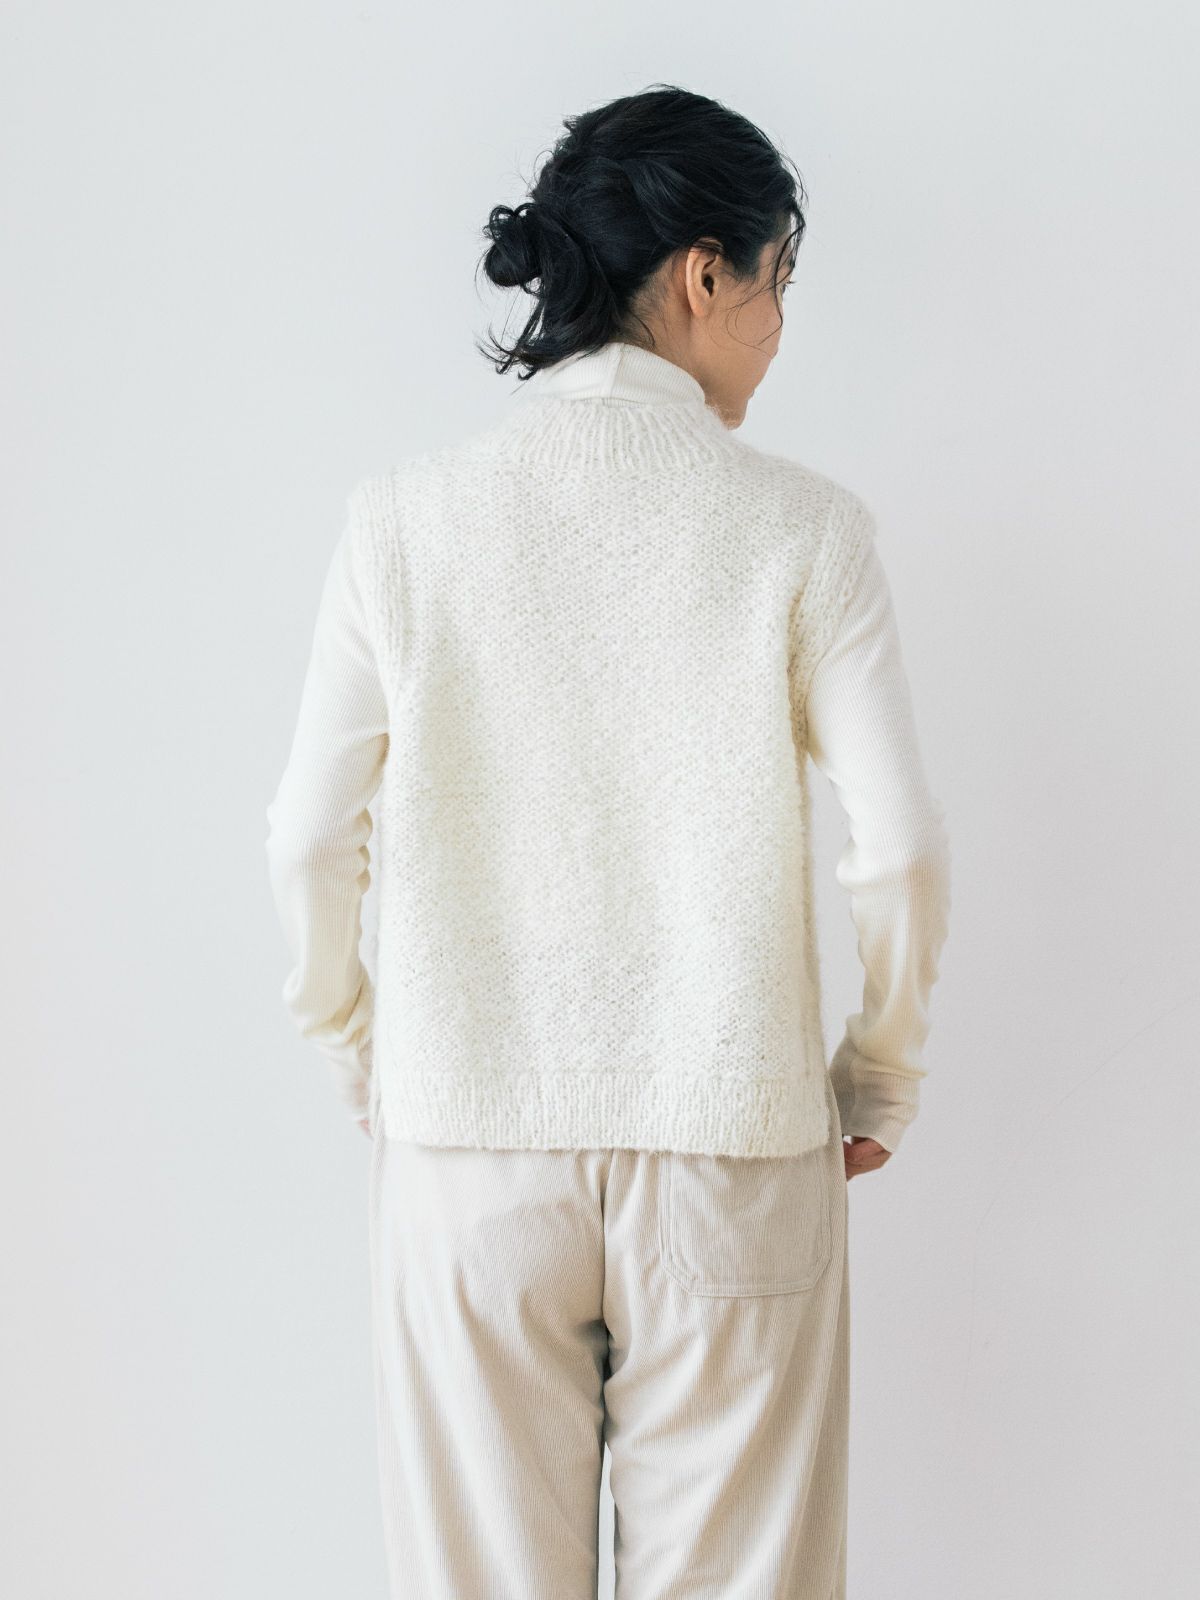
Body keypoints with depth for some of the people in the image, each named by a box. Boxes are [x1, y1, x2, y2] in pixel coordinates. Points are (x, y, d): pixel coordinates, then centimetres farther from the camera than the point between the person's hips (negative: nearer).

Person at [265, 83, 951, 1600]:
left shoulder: (403, 515, -3)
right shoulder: (801, 525, -7)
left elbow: (311, 839, -2)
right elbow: (903, 851, -7)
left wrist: (354, 1050, 14)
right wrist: (880, 1081, 9)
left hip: (467, 1148, 2)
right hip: (732, 1152, -1)